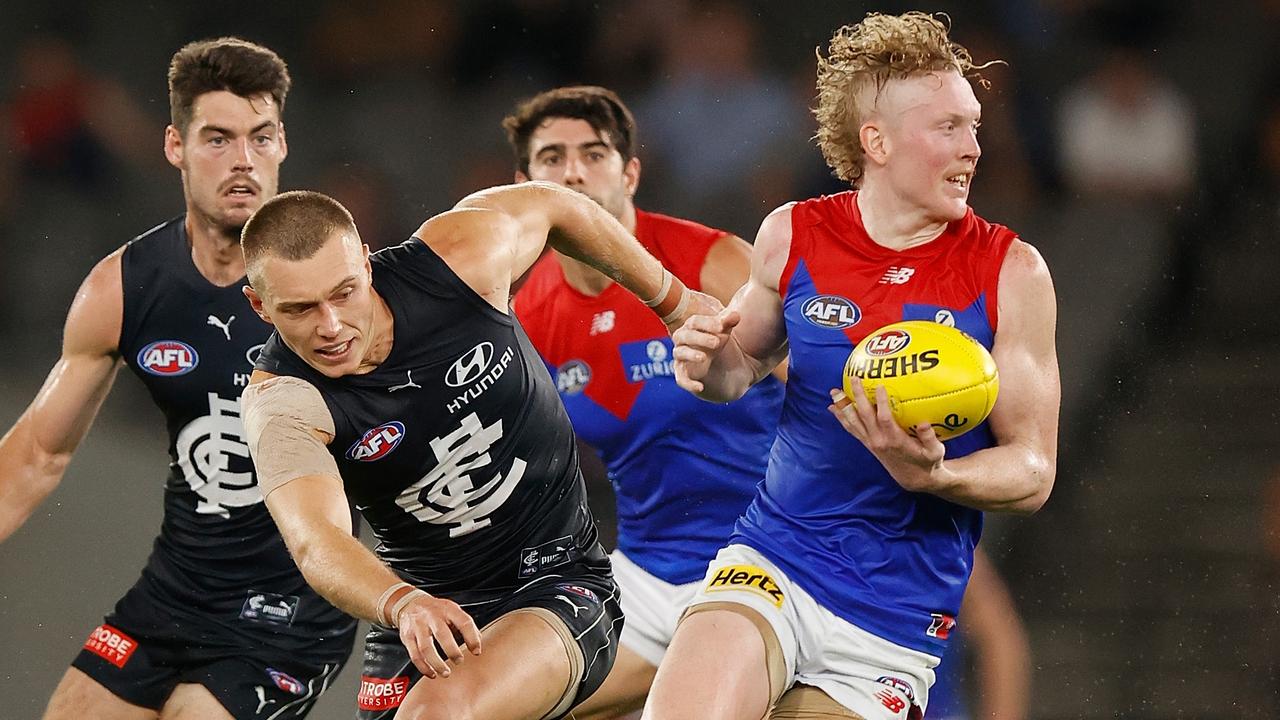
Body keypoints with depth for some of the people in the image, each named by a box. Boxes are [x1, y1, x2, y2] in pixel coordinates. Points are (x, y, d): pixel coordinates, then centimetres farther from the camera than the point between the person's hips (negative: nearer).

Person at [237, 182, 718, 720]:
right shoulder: (281, 399, -19)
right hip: (418, 603, 2)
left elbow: (553, 208, 7)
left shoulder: (459, 258, -16)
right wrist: (404, 605, -57)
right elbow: (316, 544, -36)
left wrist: (676, 303, 19)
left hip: (558, 583, -2)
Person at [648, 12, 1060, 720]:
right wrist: (708, 364, -4)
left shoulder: (1011, 273, -4)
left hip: (895, 624, 0)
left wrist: (931, 475, -23)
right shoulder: (792, 237, 2)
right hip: (770, 565, 0)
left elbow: (1034, 471, -2)